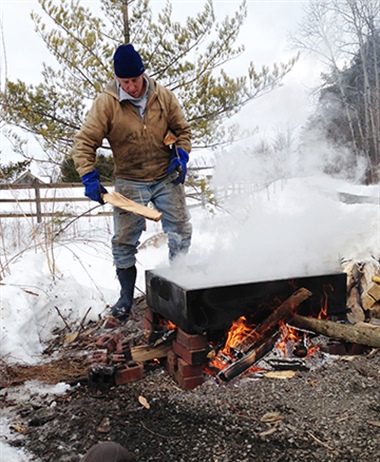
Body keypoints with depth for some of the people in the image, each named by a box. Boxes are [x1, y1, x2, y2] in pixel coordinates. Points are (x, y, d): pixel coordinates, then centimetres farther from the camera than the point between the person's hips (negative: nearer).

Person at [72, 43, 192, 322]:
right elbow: (85, 142, -10)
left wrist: (181, 156, -6)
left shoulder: (163, 96, -3)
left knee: (181, 230, 8)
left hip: (166, 177, 2)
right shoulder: (106, 103, -10)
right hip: (129, 182, -2)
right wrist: (90, 178, -20)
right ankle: (126, 296, 15)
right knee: (124, 240, -1)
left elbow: (183, 129, 10)